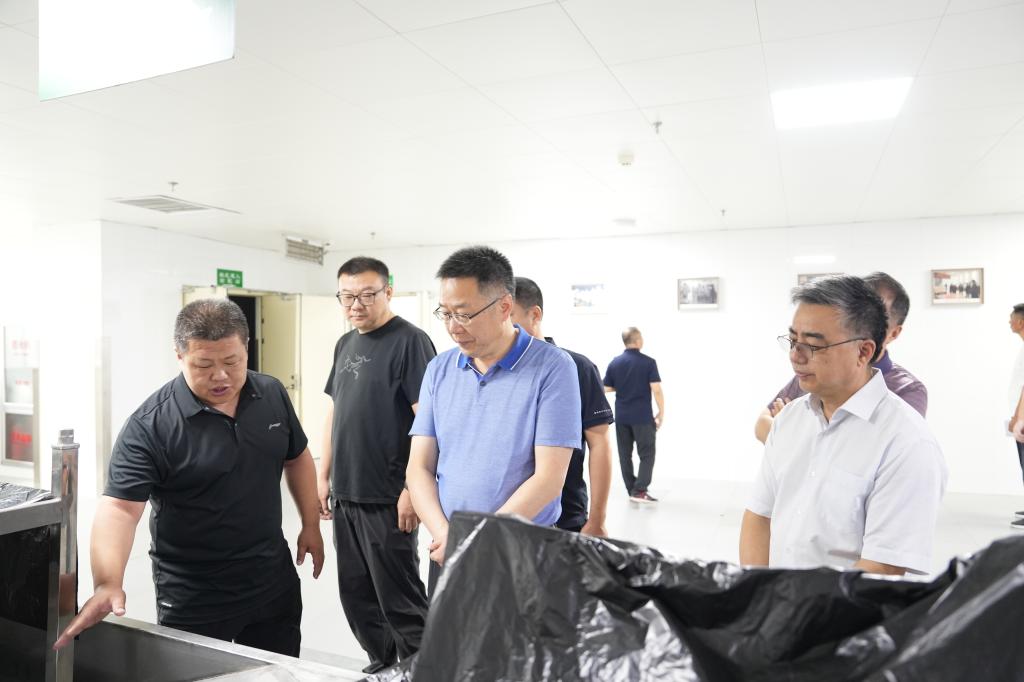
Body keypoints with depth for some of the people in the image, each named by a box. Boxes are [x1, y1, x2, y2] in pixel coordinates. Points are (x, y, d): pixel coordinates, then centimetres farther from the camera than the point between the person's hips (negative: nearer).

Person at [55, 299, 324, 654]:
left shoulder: (272, 394, -4)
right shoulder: (150, 425, -20)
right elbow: (120, 506, -24)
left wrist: (311, 525, 9)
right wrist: (108, 583, -39)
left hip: (274, 578, 5)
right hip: (193, 597, -4)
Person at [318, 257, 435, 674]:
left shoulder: (409, 341, -12)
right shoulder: (345, 345, 12)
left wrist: (412, 489, -19)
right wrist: (324, 475, 15)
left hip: (387, 499, -8)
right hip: (345, 495, 8)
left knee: (399, 598, 4)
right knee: (355, 594, 18)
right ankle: (381, 665, 36)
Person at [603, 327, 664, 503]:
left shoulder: (614, 362, 1)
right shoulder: (648, 362, -9)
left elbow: (606, 389, 4)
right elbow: (656, 390, -12)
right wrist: (661, 412, -2)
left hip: (621, 416, 4)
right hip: (643, 416, -4)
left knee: (625, 454, 11)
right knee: (646, 454, 5)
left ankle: (631, 490, 17)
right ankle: (639, 490, -2)